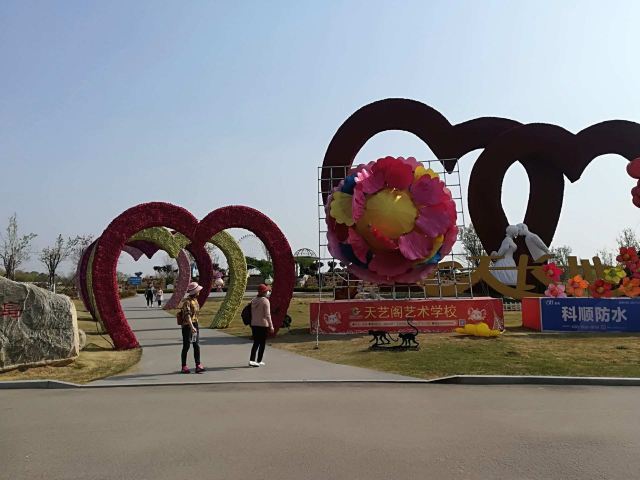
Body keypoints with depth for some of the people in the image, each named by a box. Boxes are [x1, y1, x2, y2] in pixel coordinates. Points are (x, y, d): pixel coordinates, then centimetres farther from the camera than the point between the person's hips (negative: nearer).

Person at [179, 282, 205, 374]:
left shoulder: (195, 300, 10)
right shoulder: (187, 301, -16)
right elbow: (187, 315, -27)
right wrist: (191, 326, -38)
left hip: (195, 324, 7)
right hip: (187, 325, -7)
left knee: (197, 346, 1)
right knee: (186, 346, 2)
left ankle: (198, 366, -1)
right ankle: (184, 367, 13)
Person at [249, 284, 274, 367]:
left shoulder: (253, 300, 7)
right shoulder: (265, 301, -13)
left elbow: (252, 313, 11)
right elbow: (267, 315, -17)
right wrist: (271, 326, -13)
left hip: (254, 324, 6)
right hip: (263, 325, -6)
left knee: (255, 343, 13)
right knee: (262, 343, 7)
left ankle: (251, 360, 2)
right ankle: (259, 361, 12)